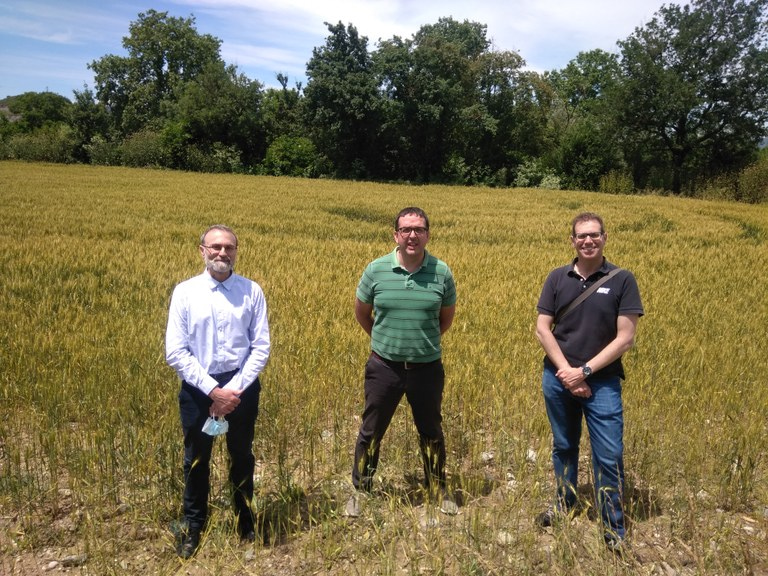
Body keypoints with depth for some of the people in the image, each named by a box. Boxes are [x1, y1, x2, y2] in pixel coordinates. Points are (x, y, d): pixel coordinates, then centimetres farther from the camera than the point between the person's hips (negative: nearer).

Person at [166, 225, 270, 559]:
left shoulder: (252, 291, -6)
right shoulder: (184, 292, -7)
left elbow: (261, 348, -7)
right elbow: (175, 352, -10)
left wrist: (235, 389, -16)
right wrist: (213, 389, -17)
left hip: (242, 387, 0)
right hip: (198, 388, 0)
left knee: (242, 457, 18)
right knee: (196, 461, 17)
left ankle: (245, 520, 42)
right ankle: (193, 527, 40)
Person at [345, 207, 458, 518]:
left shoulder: (441, 272, -7)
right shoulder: (376, 269, -8)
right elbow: (361, 313, 8)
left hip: (427, 367, 0)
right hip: (384, 366, 0)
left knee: (431, 432, 17)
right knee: (371, 431, 13)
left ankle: (439, 491, 37)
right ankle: (359, 492, 32)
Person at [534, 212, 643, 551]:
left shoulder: (622, 280, -6)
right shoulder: (557, 278, 1)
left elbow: (625, 338, -9)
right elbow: (542, 329, -1)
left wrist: (585, 371, -14)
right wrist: (566, 371, -11)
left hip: (602, 382, -2)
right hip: (558, 379, 3)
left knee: (609, 457, -1)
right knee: (563, 446, 18)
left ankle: (614, 530, 16)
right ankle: (565, 503, 38)